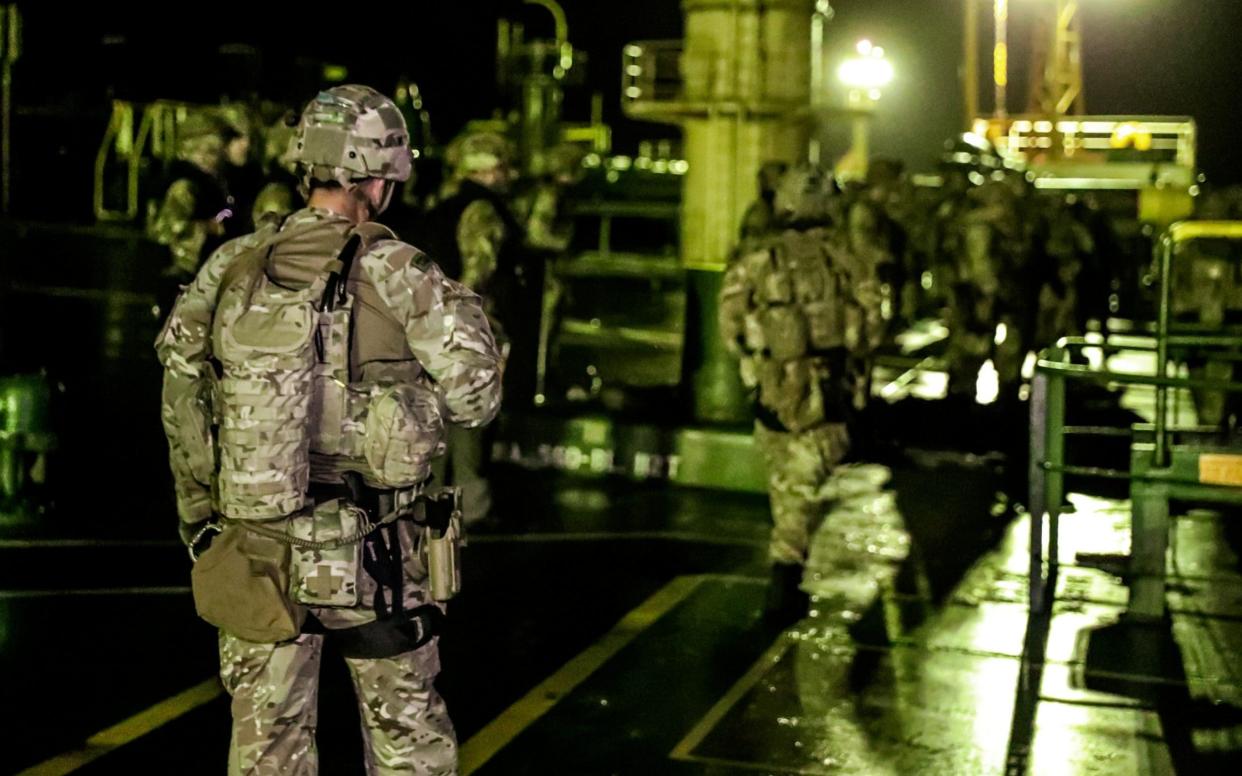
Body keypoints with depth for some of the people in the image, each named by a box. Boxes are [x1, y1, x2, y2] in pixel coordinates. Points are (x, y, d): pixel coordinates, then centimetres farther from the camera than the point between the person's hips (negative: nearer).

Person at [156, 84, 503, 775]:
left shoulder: (230, 267, 0)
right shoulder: (399, 274, -11)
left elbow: (182, 398, 3)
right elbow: (473, 399, -8)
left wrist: (202, 519, 14)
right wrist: (467, 313, 10)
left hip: (255, 550, 3)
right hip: (373, 556, -3)